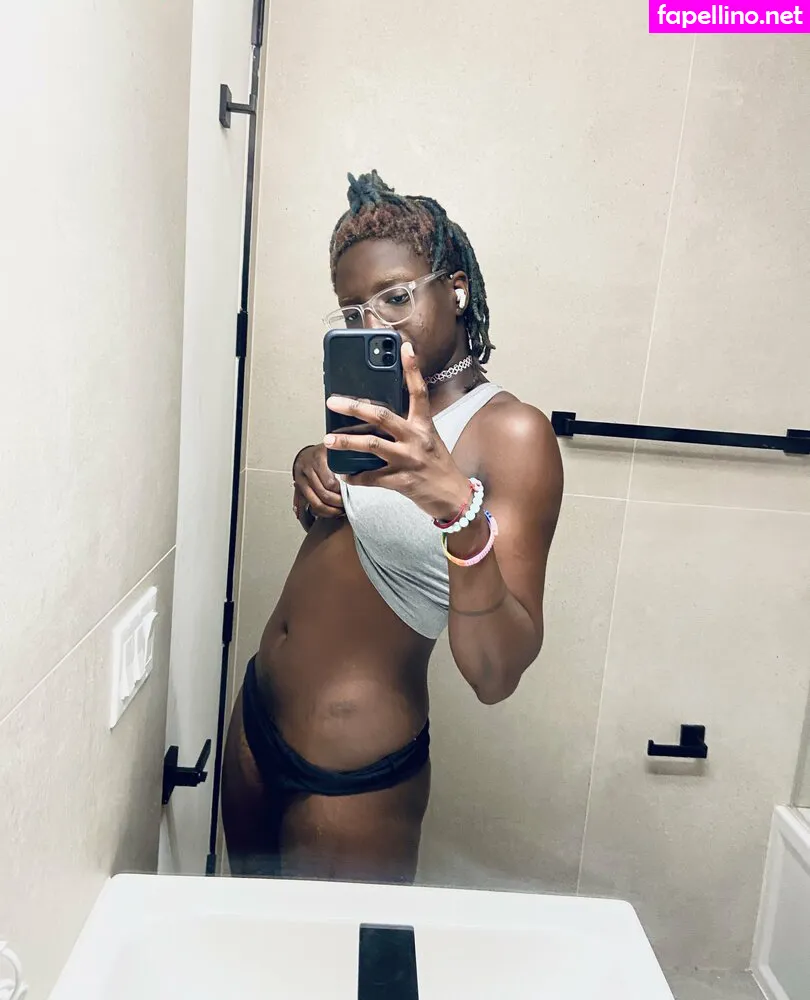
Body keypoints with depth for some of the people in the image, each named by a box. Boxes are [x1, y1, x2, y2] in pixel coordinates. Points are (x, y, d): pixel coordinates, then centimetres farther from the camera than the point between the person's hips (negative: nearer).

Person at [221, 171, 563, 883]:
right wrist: (313, 471, -3)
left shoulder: (513, 433, -20)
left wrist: (460, 508, -43)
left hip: (349, 771, -7)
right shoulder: (389, 404, 2)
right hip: (257, 714, 8)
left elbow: (496, 677, -27)